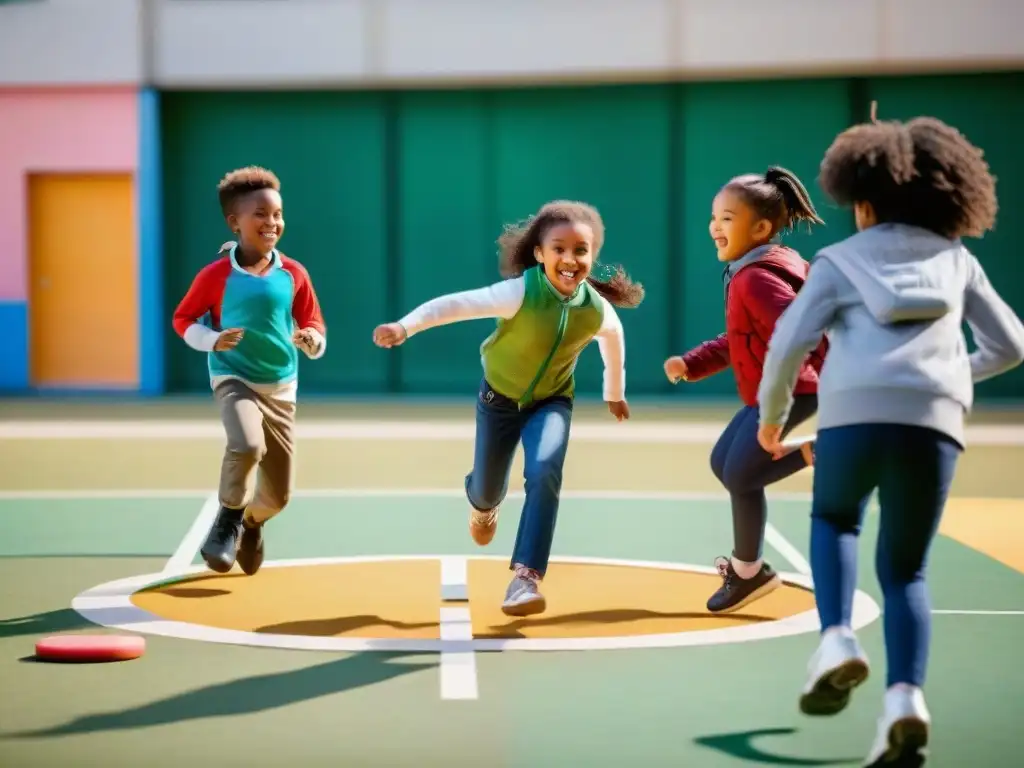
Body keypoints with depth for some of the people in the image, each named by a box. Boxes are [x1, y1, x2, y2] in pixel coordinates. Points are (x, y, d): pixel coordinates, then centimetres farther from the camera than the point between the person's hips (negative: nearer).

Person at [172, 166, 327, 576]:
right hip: (234, 379, -3)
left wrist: (311, 341, -19)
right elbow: (183, 319, 1)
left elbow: (315, 327, 4)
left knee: (278, 494, 9)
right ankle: (227, 522, -9)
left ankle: (251, 524, 46)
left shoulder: (293, 274, -4)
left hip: (281, 387, 4)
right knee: (247, 444, -35)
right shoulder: (217, 274, -11)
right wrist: (213, 341, -18)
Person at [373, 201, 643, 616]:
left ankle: (526, 577, -23)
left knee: (544, 473, -27)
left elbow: (613, 337, 3)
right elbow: (456, 304, -40)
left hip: (551, 400, 1)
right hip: (500, 396, -1)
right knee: (487, 489, 13)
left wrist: (615, 393, 17)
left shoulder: (597, 309, -21)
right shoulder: (521, 293, -33)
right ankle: (483, 505, 55)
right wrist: (405, 327, -53)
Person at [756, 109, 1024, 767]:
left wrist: (771, 415, 21)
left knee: (834, 521, 30)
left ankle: (838, 641, 5)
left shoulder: (839, 259, 15)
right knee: (905, 571, 15)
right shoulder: (956, 257, 23)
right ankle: (906, 695, -10)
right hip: (934, 420, 1)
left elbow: (789, 343, 5)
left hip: (855, 412, -1)